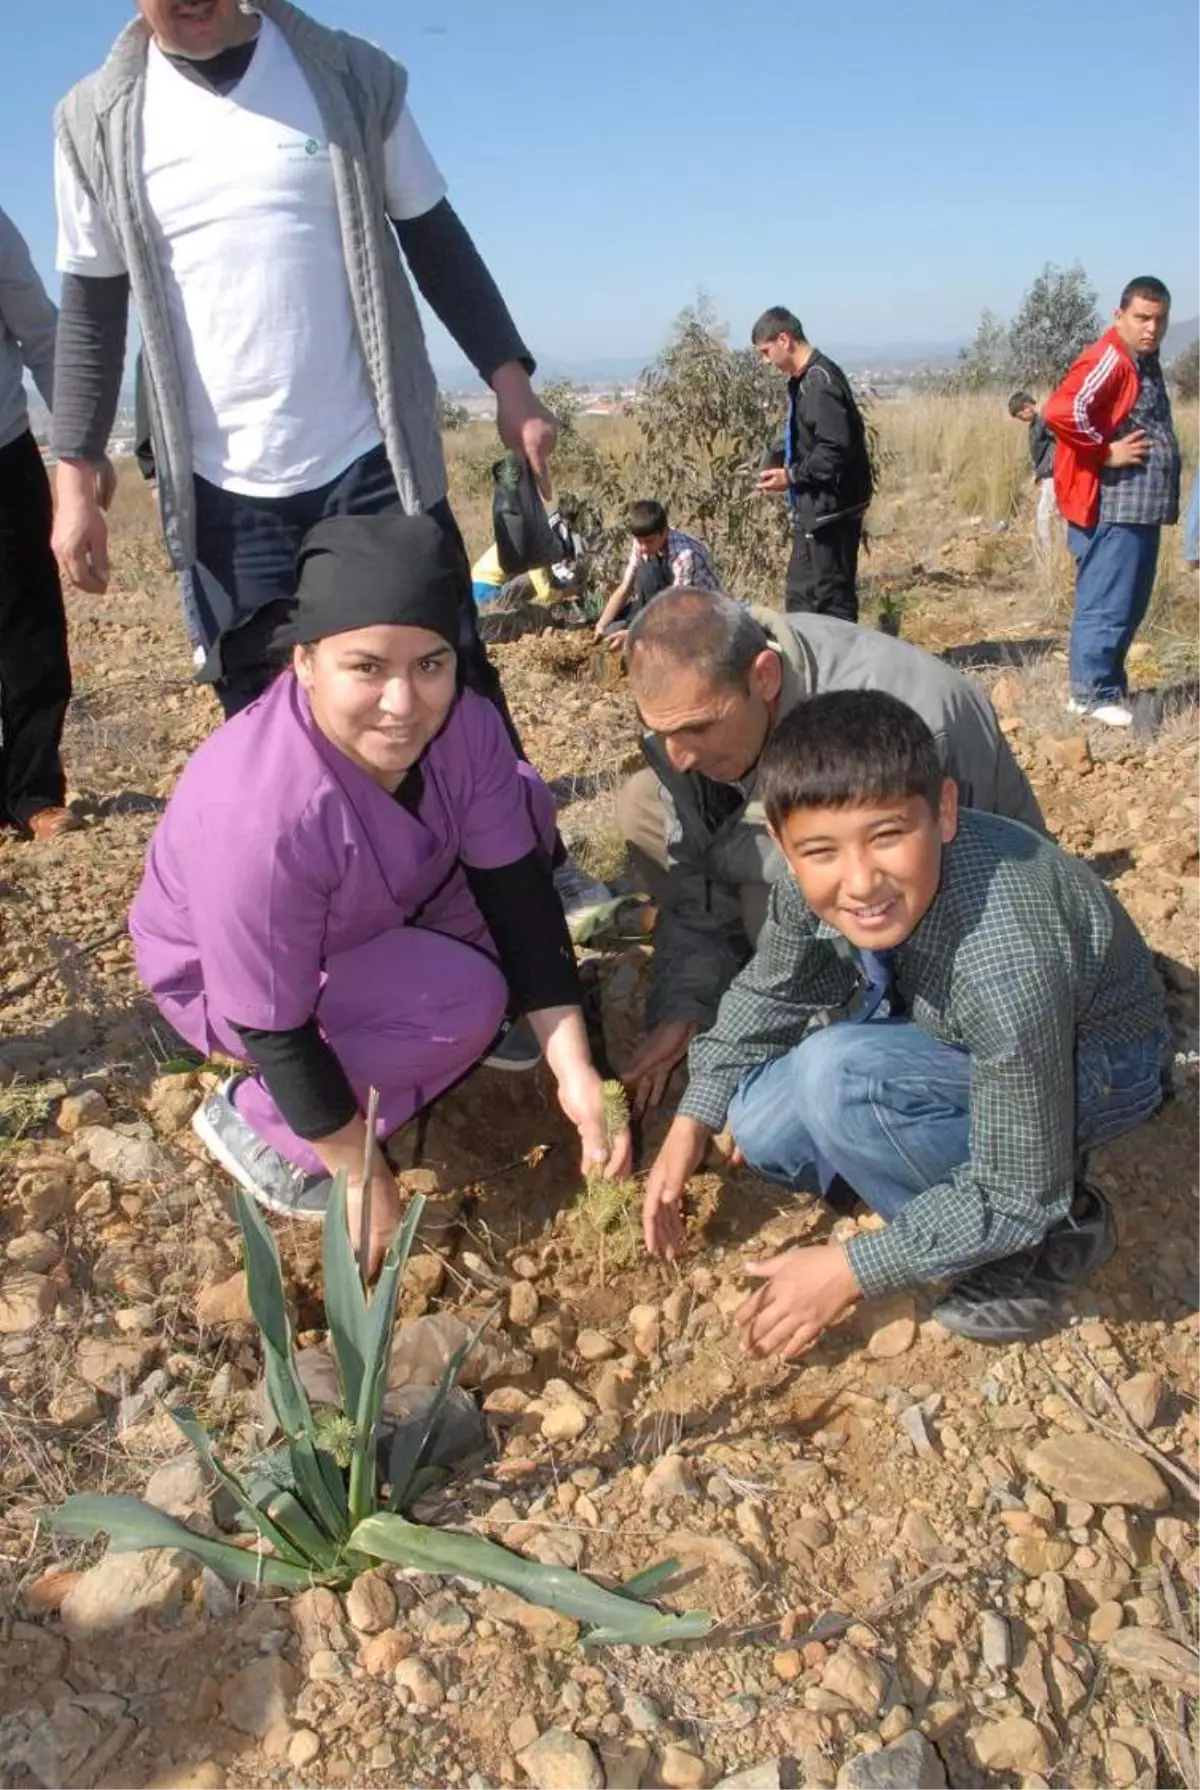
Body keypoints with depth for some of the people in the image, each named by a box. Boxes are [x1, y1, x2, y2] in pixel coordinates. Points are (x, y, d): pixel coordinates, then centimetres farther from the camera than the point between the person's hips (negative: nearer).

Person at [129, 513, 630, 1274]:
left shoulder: (463, 725, -24)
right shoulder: (261, 818, -41)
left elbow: (517, 888, -16)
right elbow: (274, 1032, -30)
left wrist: (575, 1070, -20)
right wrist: (366, 1181, -20)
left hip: (379, 913, 6)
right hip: (225, 980, -6)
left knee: (519, 816, -6)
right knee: (463, 1003, -27)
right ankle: (256, 1125, -7)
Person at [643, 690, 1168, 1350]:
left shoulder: (1006, 971, -41)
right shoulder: (817, 877, -23)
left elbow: (1016, 1199, -28)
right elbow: (767, 993, 0)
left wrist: (851, 1269, -22)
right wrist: (693, 1121, -5)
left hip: (1090, 1069, -6)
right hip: (944, 1029, 6)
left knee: (838, 1076, -30)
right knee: (761, 1131, -4)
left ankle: (1049, 1242, -8)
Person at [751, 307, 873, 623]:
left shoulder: (821, 381, -18)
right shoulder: (803, 380, 12)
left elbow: (836, 449, -24)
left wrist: (792, 476, -16)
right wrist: (786, 469, 7)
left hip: (830, 508, -10)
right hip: (814, 506, 10)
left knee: (832, 596, -1)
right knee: (801, 595, 16)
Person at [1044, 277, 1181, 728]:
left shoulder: (1145, 362, 18)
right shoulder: (1108, 361, -14)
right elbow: (1060, 411, -29)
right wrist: (1105, 452, -20)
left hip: (1141, 507, 10)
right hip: (1111, 508, -10)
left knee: (1129, 606, 15)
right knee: (1107, 605, -5)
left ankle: (1110, 685, 24)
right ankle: (1091, 694, 4)